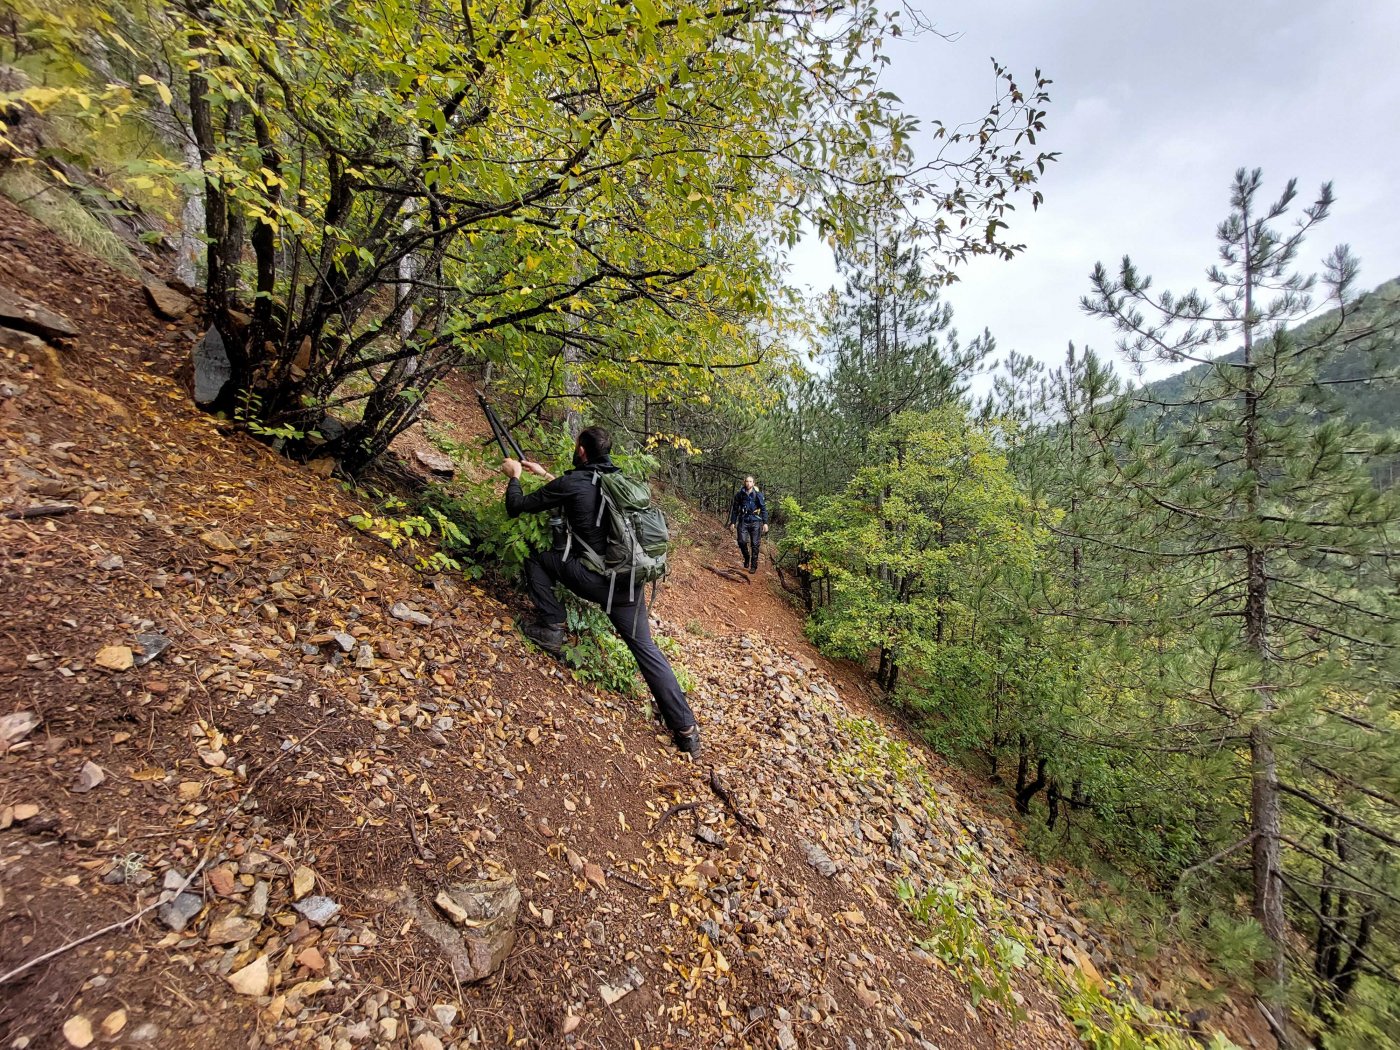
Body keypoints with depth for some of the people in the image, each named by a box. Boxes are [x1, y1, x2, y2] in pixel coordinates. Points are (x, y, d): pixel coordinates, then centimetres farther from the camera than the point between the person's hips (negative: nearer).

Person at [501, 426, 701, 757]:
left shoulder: (571, 482, -5)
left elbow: (516, 507, 6)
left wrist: (515, 475, 25)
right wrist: (544, 474, 41)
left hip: (598, 580, -6)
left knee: (536, 559, 16)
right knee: (646, 649, 15)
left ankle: (551, 627, 19)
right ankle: (686, 729, 16)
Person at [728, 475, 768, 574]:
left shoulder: (758, 494, -1)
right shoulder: (739, 494, 3)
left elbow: (763, 509, -1)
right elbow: (735, 509, 11)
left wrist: (765, 523, -8)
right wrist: (733, 522, 8)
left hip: (755, 522, -1)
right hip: (743, 521, 1)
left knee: (755, 544, 0)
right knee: (742, 541, -11)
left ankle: (754, 565, 10)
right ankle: (746, 558, 17)